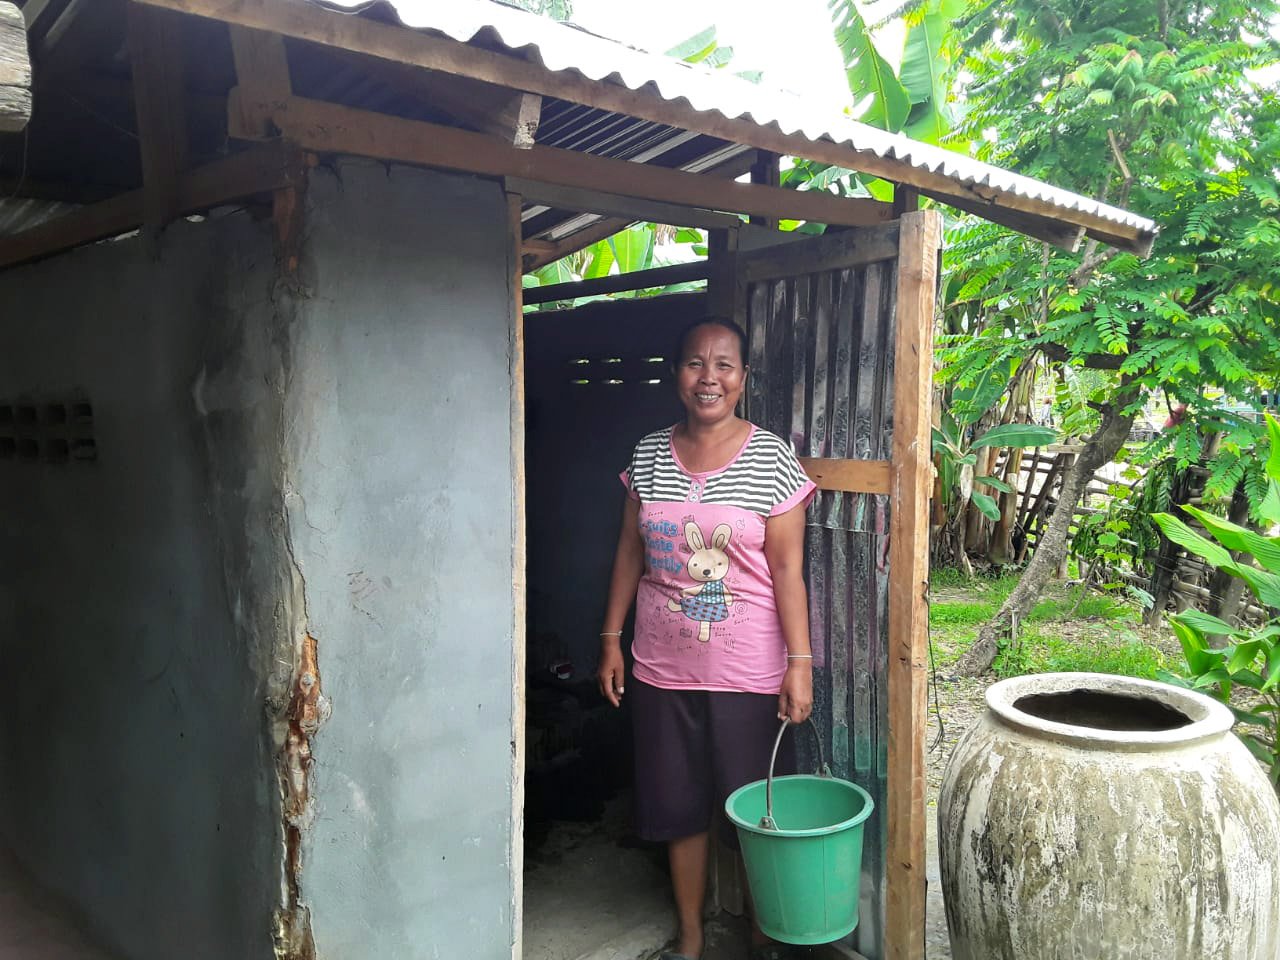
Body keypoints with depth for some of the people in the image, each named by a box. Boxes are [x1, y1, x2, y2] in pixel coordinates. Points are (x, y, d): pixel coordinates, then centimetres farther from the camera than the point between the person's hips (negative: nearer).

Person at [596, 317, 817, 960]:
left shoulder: (771, 459, -8)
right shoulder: (649, 454, 3)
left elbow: (787, 567, -9)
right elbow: (631, 551, 8)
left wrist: (800, 662, -12)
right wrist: (611, 639, 7)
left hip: (747, 672, -3)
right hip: (661, 667, 4)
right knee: (676, 805, 15)